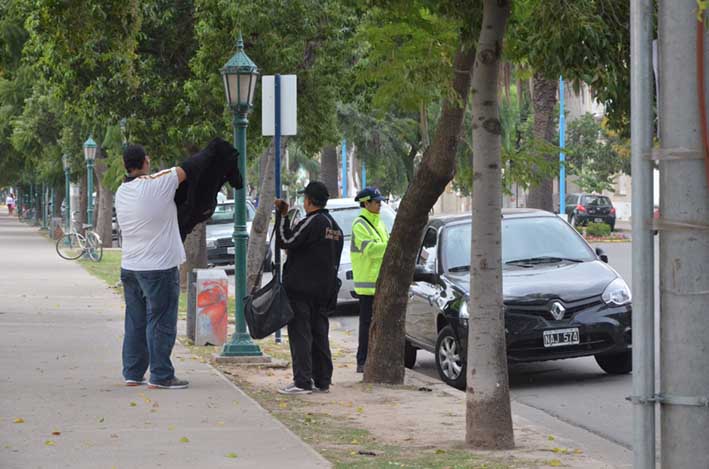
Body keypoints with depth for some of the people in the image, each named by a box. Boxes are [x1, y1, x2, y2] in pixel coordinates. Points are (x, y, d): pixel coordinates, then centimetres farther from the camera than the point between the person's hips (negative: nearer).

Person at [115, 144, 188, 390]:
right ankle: (160, 376, 0)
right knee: (160, 323, -2)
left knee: (135, 322, 13)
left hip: (130, 267, 7)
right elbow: (186, 170, -6)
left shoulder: (121, 192, 6)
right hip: (159, 267, -7)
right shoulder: (157, 184, -15)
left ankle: (132, 373, 17)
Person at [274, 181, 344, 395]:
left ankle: (302, 382, -10)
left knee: (300, 334, -7)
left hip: (302, 289, -8)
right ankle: (322, 380, 13)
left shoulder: (312, 222, -14)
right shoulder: (335, 227, 15)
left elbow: (285, 241, -18)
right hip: (323, 290, 8)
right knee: (319, 335, 11)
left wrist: (282, 216, -10)